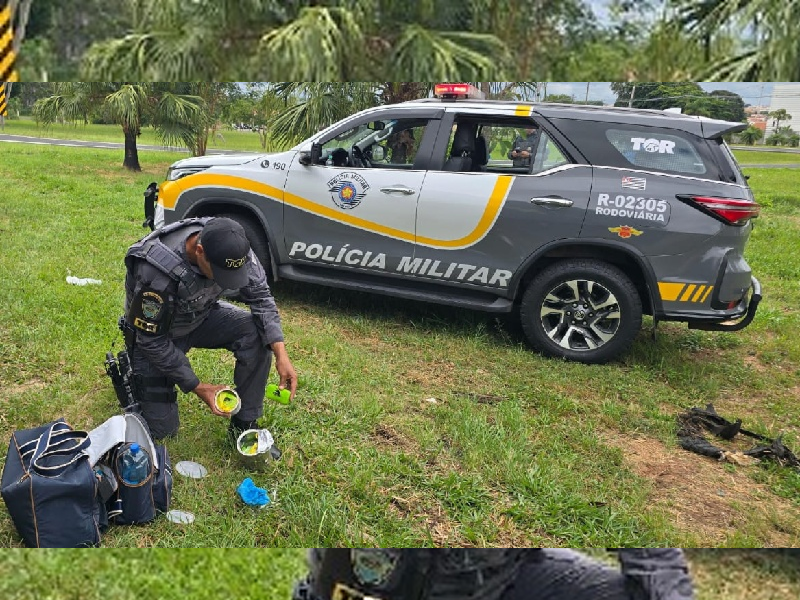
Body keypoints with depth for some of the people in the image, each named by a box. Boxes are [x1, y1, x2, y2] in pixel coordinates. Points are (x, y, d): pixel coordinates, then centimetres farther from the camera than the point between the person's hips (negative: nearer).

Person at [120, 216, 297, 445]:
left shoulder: (231, 246, -26)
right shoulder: (157, 274, -39)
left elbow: (260, 297, -17)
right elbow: (152, 341, -26)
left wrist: (281, 354, -28)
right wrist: (198, 387, -23)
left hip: (201, 316, 4)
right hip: (154, 332, -4)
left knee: (257, 333, -24)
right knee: (162, 429, -3)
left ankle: (244, 425, -7)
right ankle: (131, 372, 25)